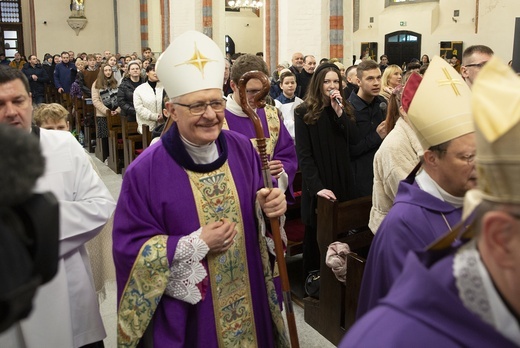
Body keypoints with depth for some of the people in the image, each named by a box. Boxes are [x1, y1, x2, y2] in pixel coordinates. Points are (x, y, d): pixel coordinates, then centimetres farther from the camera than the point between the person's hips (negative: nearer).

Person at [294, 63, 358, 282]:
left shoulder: (344, 109, 10)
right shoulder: (303, 112, -6)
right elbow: (304, 155, -11)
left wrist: (339, 113, -12)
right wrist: (317, 186, -21)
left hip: (342, 182, 4)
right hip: (318, 185, -4)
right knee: (317, 235, 6)